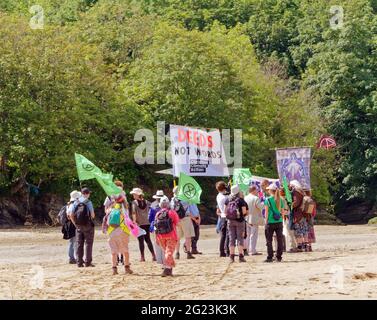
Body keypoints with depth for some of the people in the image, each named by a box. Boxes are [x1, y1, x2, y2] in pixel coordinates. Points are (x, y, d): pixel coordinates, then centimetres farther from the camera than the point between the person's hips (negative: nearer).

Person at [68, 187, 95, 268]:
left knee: (79, 244, 9)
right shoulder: (88, 202, -10)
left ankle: (79, 262, 10)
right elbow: (92, 214, -14)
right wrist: (92, 217, 8)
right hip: (88, 225, -4)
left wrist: (75, 223, 12)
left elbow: (70, 214, 2)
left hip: (78, 226, 4)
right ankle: (88, 262, 0)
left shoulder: (76, 203, 5)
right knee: (88, 243, 2)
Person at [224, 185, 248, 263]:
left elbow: (225, 211, 3)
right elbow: (244, 212, -12)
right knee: (240, 238, 2)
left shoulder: (227, 200, 2)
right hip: (239, 221, -3)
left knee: (231, 239, 7)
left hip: (230, 221, 3)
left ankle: (232, 256, 6)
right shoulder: (241, 200, -9)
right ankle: (241, 256, -1)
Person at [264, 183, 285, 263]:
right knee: (279, 240, 7)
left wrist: (266, 222, 0)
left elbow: (266, 212, -5)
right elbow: (282, 212, 8)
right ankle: (279, 257, 10)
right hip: (279, 222, 4)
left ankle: (270, 257, 1)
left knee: (269, 241, 3)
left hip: (270, 222, -4)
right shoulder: (280, 200, 5)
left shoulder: (268, 200, -6)